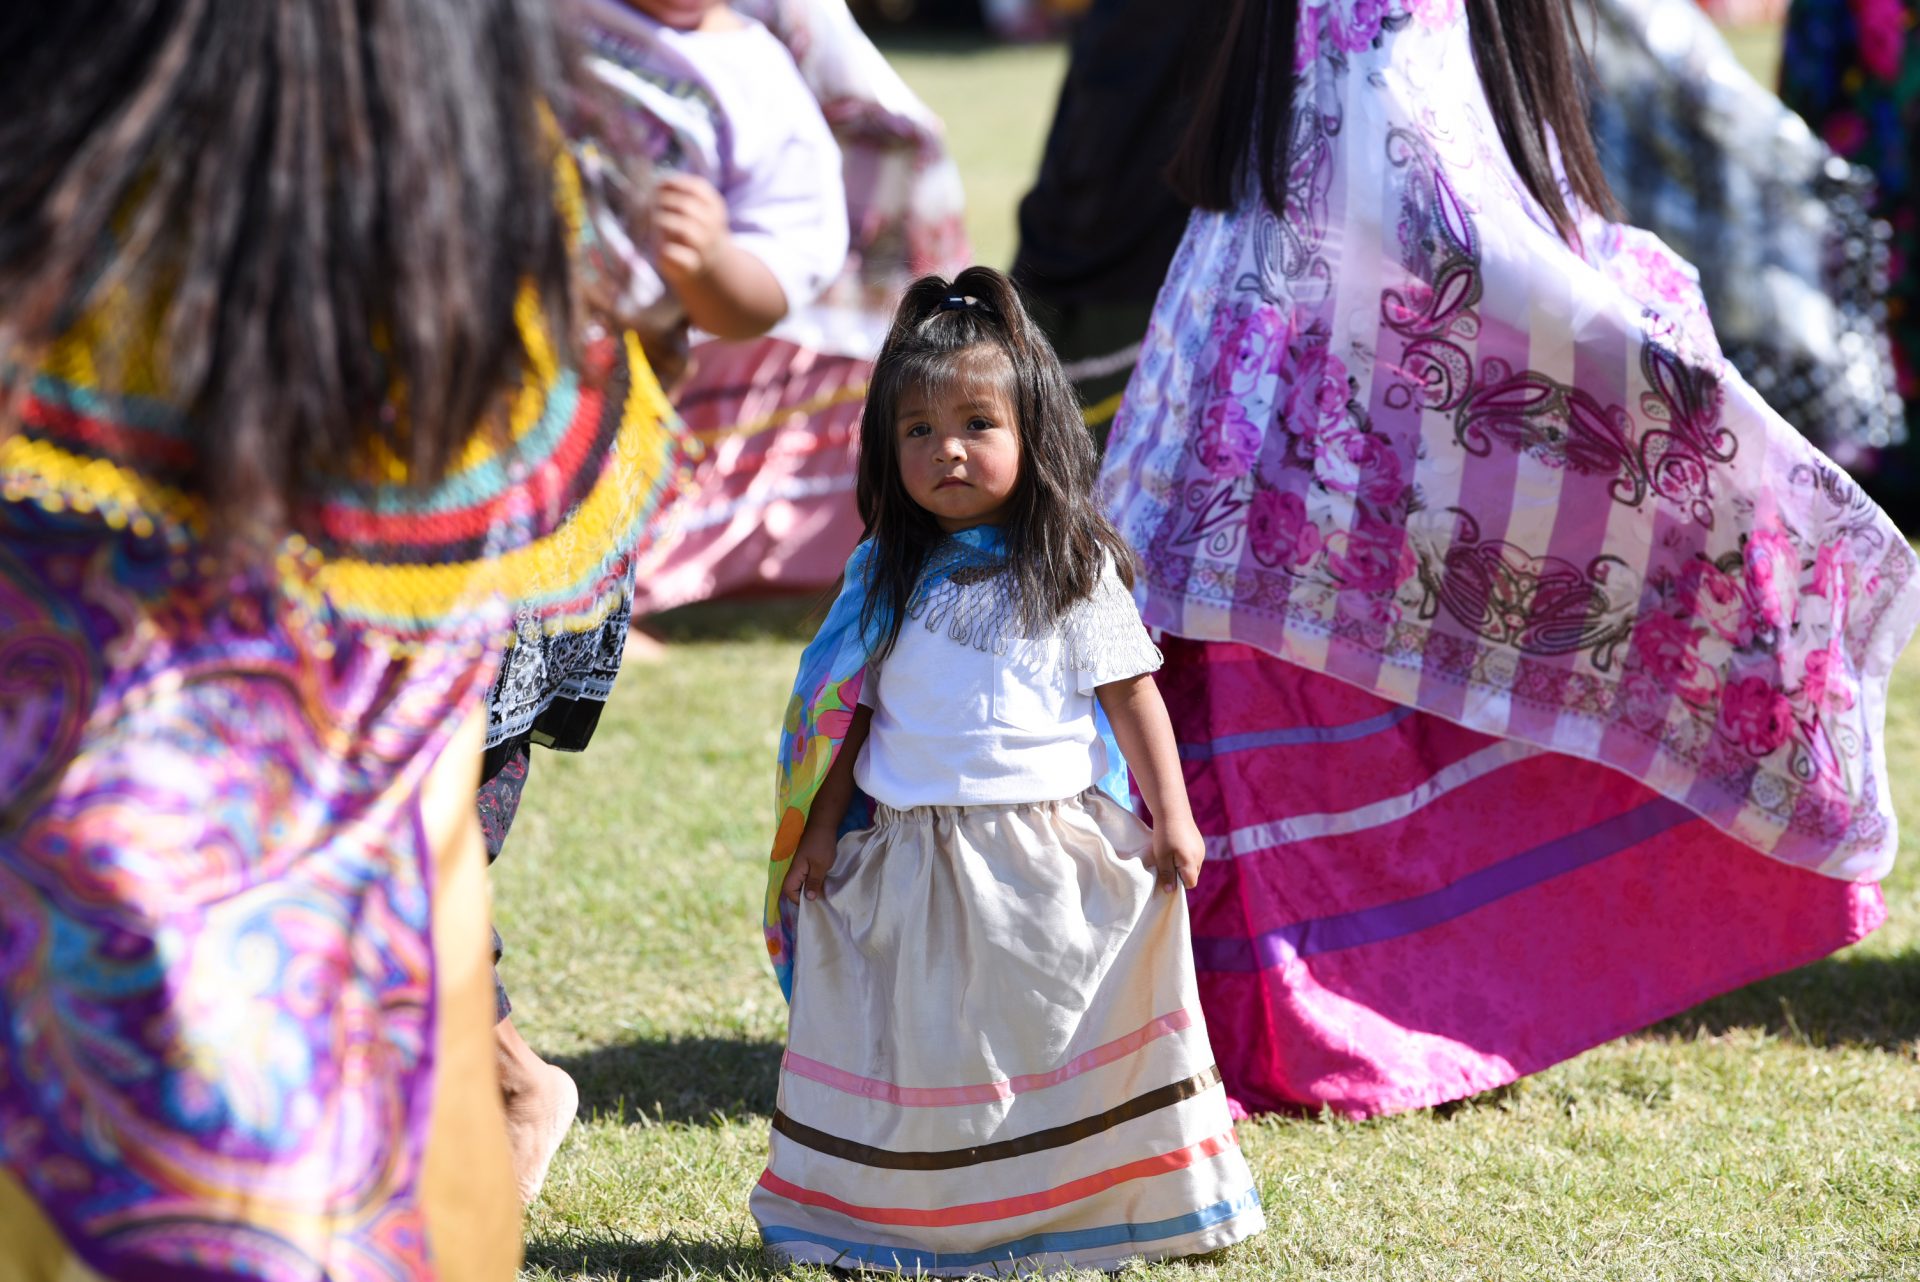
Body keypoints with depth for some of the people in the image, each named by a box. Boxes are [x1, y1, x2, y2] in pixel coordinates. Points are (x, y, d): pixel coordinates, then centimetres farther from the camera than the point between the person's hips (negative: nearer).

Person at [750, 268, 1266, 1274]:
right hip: (912, 847, 2)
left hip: (1052, 845, -2)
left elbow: (1131, 696, 1)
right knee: (924, 1048, 5)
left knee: (1061, 1031, 3)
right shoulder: (888, 574, 7)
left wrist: (1172, 818, -3)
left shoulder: (1071, 567, 0)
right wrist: (822, 827, 8)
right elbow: (852, 708, 12)